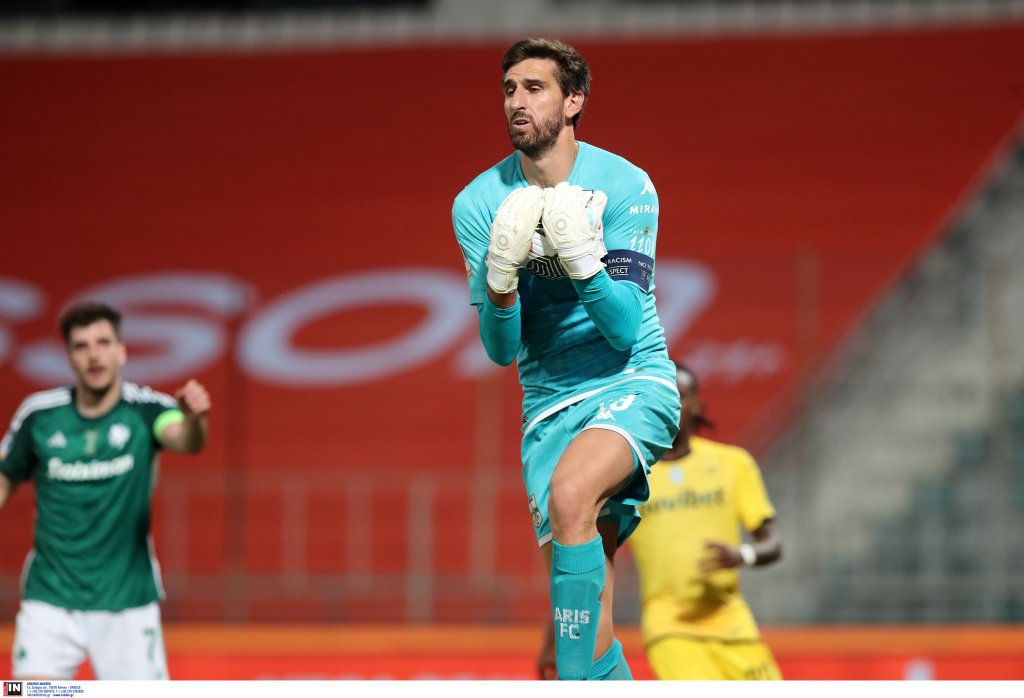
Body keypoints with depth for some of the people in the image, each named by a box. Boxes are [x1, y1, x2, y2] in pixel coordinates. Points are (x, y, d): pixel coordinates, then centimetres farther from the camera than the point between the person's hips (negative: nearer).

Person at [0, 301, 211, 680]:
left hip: (126, 603, -1)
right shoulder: (38, 414, -3)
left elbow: (184, 440, -32)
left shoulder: (145, 408, -10)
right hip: (51, 601, 1)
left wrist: (194, 418, -54)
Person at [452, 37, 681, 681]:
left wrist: (580, 254, -29)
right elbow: (501, 350, -3)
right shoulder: (478, 204, -1)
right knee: (586, 617, -5)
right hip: (549, 404, 4)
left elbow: (625, 329, -13)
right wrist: (500, 274, -22)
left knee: (570, 495, -33)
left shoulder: (624, 186, -7)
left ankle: (576, 683, -32)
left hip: (634, 382, -3)